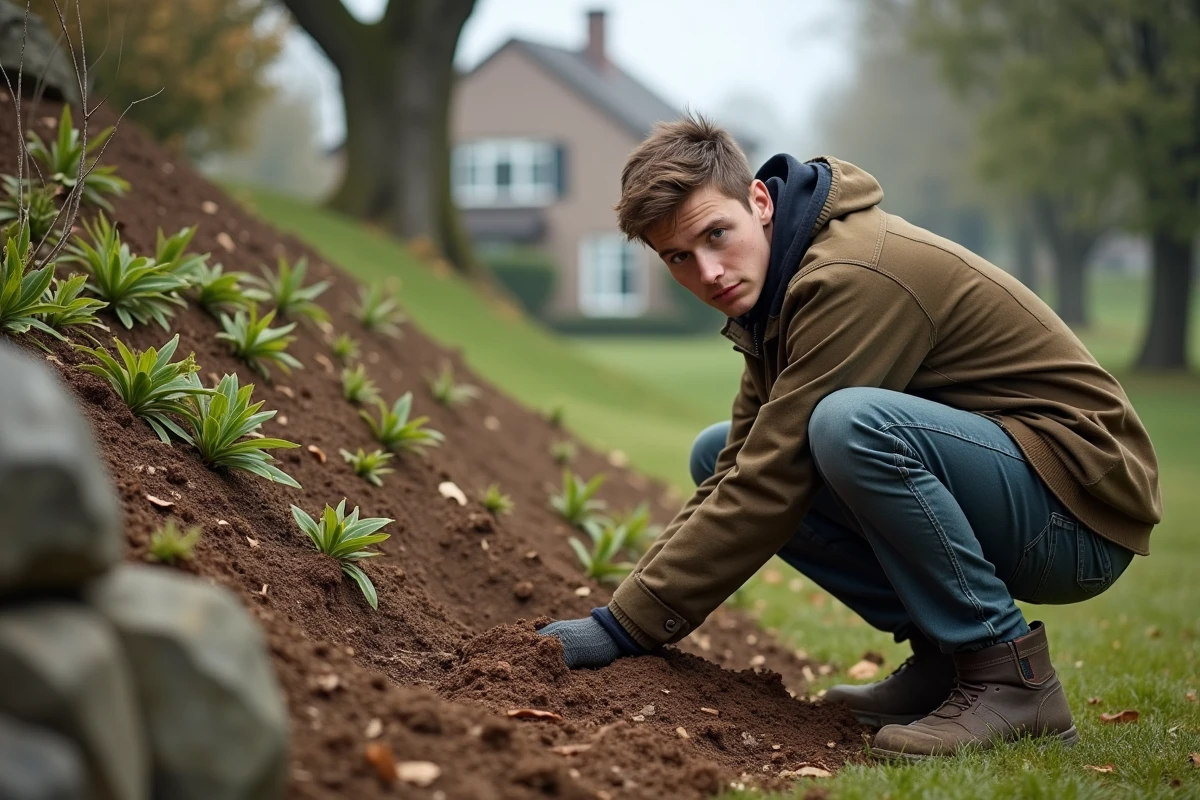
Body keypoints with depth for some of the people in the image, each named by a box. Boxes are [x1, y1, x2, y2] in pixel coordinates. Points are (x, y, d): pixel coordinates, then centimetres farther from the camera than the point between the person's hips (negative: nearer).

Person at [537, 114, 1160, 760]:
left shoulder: (854, 277, -24)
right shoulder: (782, 280, 7)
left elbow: (770, 489, -25)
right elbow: (744, 472, 8)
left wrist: (626, 627, -20)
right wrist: (629, 604, -3)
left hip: (1079, 516, -9)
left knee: (849, 420, -35)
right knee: (717, 455, 7)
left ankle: (1010, 674, -17)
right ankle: (941, 660, 4)